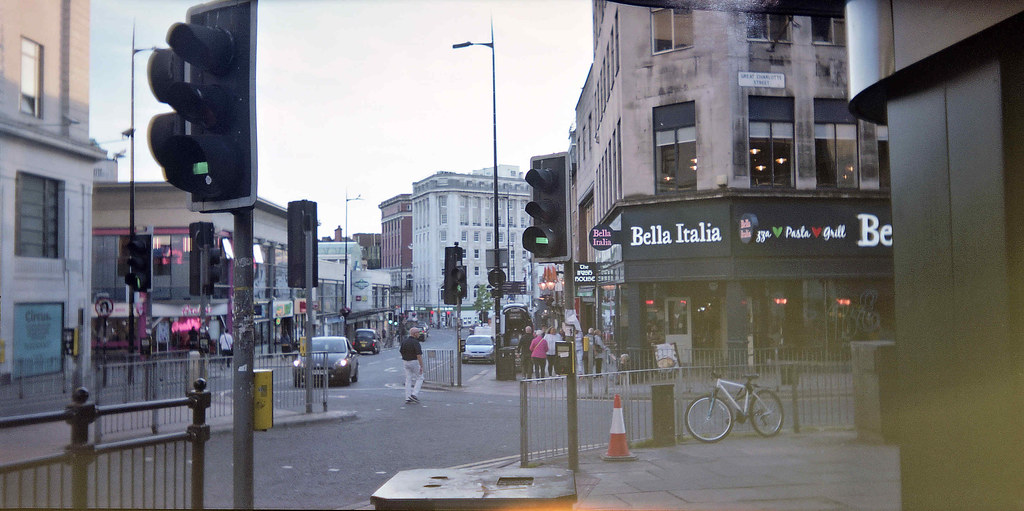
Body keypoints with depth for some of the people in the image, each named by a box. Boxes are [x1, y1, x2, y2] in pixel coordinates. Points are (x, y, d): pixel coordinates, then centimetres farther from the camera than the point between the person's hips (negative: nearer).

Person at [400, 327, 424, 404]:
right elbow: (419, 355, -22)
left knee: (408, 380, 9)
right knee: (419, 378, 8)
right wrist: (421, 366, -20)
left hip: (406, 362, 6)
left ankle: (408, 398, 7)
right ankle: (414, 395, -3)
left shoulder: (404, 341, 4)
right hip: (415, 362, -6)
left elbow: (401, 351, 14)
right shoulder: (415, 342, -18)